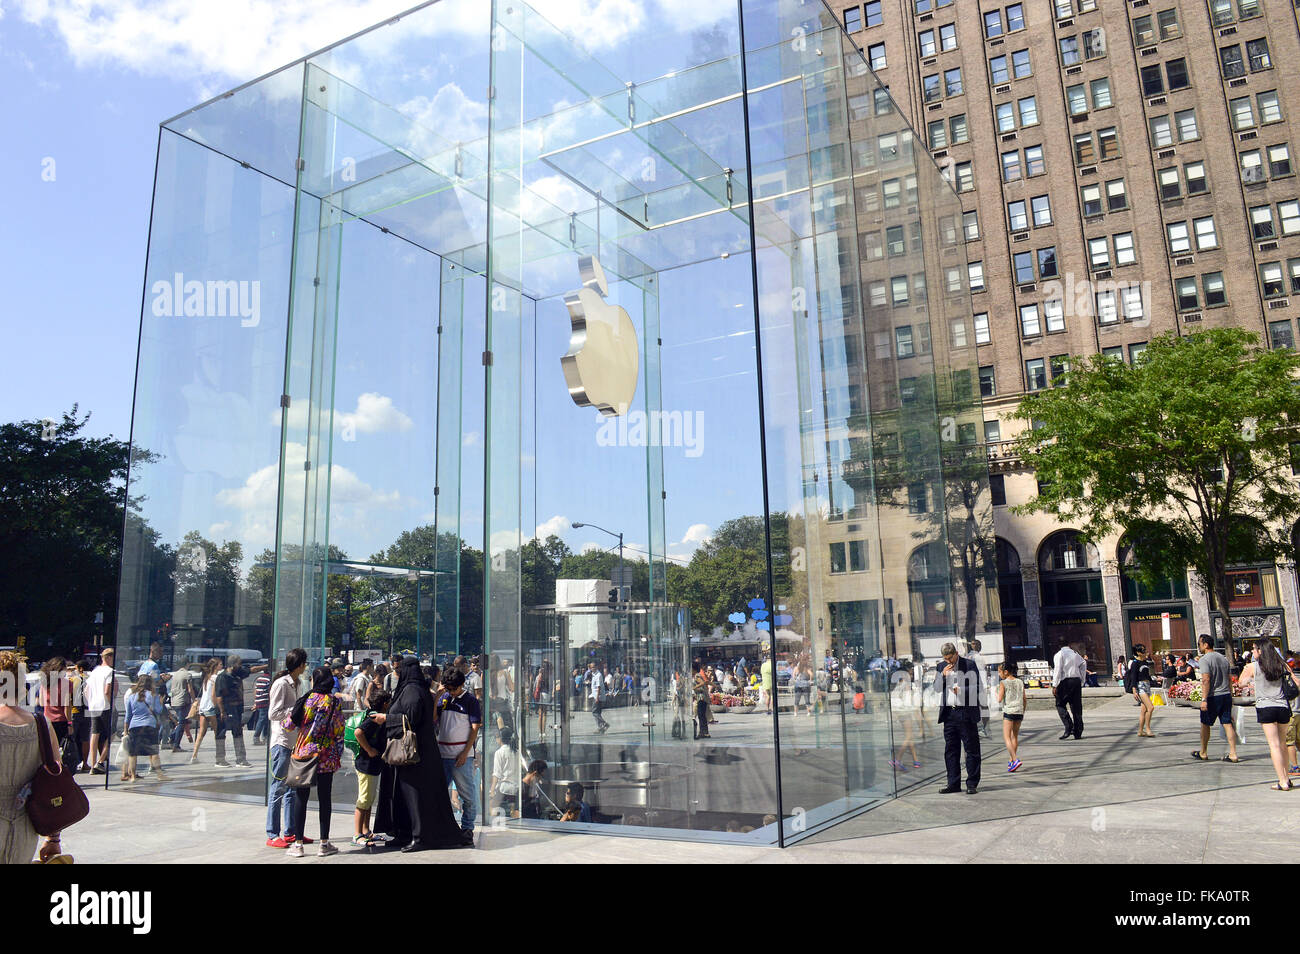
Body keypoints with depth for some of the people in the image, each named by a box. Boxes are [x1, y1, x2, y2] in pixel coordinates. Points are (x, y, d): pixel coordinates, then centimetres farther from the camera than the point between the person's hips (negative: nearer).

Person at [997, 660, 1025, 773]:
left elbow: (999, 700, -12)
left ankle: (1015, 759, -19)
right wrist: (1023, 712, 19)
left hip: (1008, 712, -6)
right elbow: (1024, 699, 10)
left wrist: (998, 693, 8)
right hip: (1019, 711, 6)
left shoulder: (1003, 683, -8)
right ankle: (1012, 759, 27)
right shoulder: (1020, 682, 8)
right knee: (1015, 736, 18)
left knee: (1007, 737, -4)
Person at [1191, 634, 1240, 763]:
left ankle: (1203, 753, 18)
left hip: (1212, 697, -6)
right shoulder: (1223, 658, 12)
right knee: (1228, 724, 5)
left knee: (1205, 724, 7)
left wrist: (1204, 699, -21)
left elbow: (1206, 680, -20)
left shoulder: (1204, 659, -12)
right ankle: (1233, 754, 1)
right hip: (1226, 695, 7)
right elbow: (1229, 679, 17)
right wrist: (1230, 696, 24)